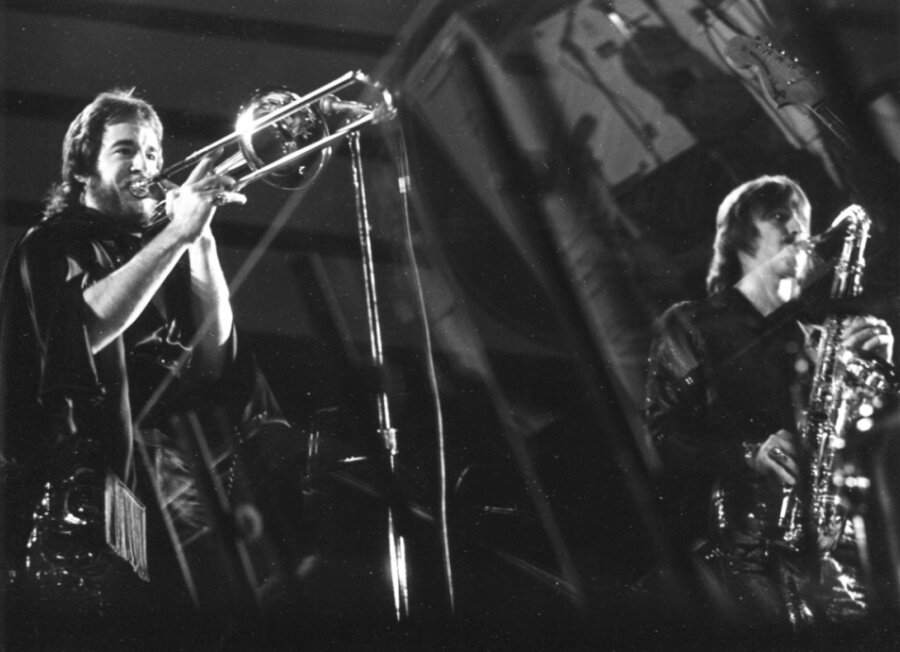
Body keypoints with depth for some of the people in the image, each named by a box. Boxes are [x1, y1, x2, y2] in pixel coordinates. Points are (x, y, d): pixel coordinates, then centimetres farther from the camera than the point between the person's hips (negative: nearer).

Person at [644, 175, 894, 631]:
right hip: (733, 541, -4)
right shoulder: (692, 327, 10)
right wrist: (747, 455, -15)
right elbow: (662, 434, 0)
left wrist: (878, 365, -2)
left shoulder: (814, 339, 22)